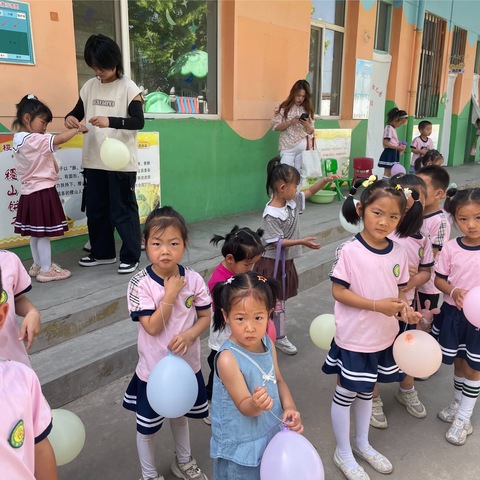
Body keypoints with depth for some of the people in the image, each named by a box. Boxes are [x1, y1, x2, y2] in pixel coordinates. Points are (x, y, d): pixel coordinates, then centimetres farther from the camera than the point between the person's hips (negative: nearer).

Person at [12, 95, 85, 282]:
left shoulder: (20, 139, 12)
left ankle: (37, 265, 29)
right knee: (43, 234, -1)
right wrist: (77, 128, -12)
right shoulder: (33, 140, -21)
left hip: (31, 192, 10)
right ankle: (46, 270, 7)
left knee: (35, 233, 18)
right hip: (42, 192, -10)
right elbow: (60, 139, -25)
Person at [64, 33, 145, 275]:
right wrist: (70, 118, -8)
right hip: (93, 160, 6)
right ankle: (102, 252, 28)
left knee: (122, 210, 0)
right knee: (96, 209, 14)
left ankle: (131, 256, 12)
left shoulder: (128, 87, -7)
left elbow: (138, 121, -15)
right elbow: (78, 111, 16)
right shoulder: (89, 86, 8)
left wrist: (110, 121, -29)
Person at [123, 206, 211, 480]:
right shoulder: (140, 283, -20)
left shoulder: (194, 280, -12)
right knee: (147, 426, 15)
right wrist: (170, 295, -28)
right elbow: (152, 327, -23)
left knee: (180, 413, 27)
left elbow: (205, 317, -4)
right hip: (154, 368, -3)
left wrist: (189, 335, -22)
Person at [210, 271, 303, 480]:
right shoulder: (228, 359, -27)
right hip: (241, 447, -6)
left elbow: (278, 380, 4)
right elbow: (243, 406, -21)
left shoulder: (267, 343, -7)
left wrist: (289, 407, -12)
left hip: (271, 435, 6)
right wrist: (256, 404, -42)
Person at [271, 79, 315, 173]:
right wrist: (291, 122, -18)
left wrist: (307, 125, -14)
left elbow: (311, 131, 8)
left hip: (303, 148, 3)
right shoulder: (284, 108, -1)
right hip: (287, 148, -2)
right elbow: (275, 127, -5)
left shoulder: (308, 110, 7)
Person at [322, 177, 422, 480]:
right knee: (346, 393, 11)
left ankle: (362, 443, 44)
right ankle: (343, 453, 32)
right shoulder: (349, 251, -20)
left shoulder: (399, 253, -3)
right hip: (354, 338, -5)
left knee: (367, 390, 23)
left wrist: (405, 308, -13)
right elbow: (339, 292, -18)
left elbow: (398, 290, 8)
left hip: (384, 337, 5)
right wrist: (377, 305, -26)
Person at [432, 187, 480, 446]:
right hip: (453, 314, 1)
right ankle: (458, 403, 42)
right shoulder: (450, 248, -9)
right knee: (458, 362, 18)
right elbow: (439, 279, -1)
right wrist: (454, 291, -21)